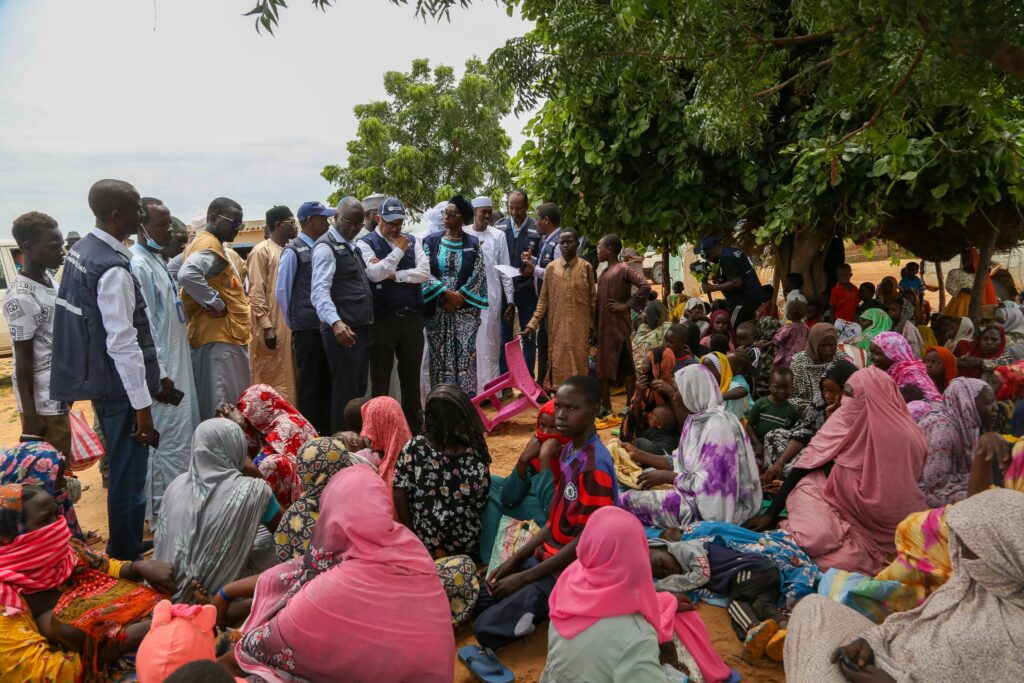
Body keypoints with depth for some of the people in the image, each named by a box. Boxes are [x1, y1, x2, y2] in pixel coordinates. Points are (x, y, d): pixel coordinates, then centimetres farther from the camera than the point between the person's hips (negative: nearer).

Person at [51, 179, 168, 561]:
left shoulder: (83, 251, 8)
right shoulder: (112, 269, -22)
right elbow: (122, 343, -25)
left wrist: (153, 378, 17)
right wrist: (142, 405, -20)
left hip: (101, 382, 10)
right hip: (121, 388, -10)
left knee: (122, 472, 23)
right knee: (128, 480, 2)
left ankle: (123, 550, 40)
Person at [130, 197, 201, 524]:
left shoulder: (158, 260, 13)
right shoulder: (138, 265, -16)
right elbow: (144, 326, -20)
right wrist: (159, 375, -20)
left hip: (178, 364, 10)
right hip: (163, 369, -10)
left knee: (183, 435, 17)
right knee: (169, 443, -4)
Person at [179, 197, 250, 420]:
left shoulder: (212, 244, 18)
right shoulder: (209, 246, -15)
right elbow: (187, 275, -33)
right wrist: (216, 303, -23)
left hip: (227, 335, 10)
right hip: (219, 337, -10)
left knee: (230, 403, 16)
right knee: (221, 407, -6)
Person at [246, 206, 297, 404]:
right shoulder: (261, 251, -7)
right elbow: (256, 292, -12)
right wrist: (267, 326, -17)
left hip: (289, 326, 7)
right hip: (271, 328, -7)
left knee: (287, 379, 11)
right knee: (269, 381, -2)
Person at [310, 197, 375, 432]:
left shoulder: (352, 246, 19)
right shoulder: (326, 247, -10)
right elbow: (320, 291, -22)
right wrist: (335, 322, -34)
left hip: (362, 329, 9)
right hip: (343, 331, -9)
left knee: (359, 391, 15)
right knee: (344, 394, -5)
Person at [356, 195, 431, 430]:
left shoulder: (412, 241, 10)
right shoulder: (366, 242, -2)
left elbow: (424, 272, -1)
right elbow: (374, 273, -17)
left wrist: (394, 275, -10)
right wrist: (398, 250, -13)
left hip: (412, 317, 4)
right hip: (382, 318, -4)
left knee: (411, 374, 12)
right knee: (380, 375, 6)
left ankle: (415, 424, 23)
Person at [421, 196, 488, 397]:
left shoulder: (473, 244, 4)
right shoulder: (431, 241, 5)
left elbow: (478, 275, -2)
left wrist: (459, 296, -10)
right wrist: (446, 293, -12)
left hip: (465, 310, -1)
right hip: (437, 309, 1)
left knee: (465, 356, -2)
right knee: (440, 356, 3)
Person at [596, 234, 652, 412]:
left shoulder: (623, 269, -9)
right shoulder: (604, 273, 15)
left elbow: (645, 286, -21)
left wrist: (626, 305, -16)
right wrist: (596, 328, 12)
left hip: (618, 325, -8)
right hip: (604, 326, 8)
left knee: (625, 364, -2)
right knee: (604, 364, 10)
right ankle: (606, 406, 16)